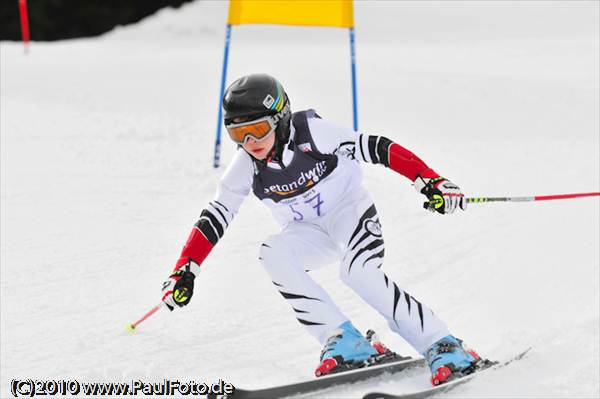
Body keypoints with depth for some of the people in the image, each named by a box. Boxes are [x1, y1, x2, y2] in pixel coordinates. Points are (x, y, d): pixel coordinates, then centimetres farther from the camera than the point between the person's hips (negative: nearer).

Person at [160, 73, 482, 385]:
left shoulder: (311, 133, -24)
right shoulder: (246, 166, -12)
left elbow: (377, 148, -24)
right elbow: (214, 217, -4)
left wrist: (429, 181, -31)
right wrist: (184, 271, -10)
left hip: (349, 209, -4)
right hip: (309, 231, 4)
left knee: (359, 271, -32)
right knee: (272, 254, -26)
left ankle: (443, 348, -25)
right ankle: (343, 341, -25)